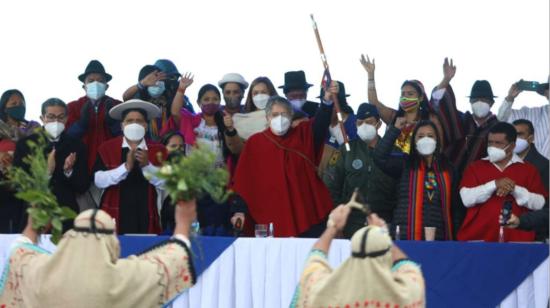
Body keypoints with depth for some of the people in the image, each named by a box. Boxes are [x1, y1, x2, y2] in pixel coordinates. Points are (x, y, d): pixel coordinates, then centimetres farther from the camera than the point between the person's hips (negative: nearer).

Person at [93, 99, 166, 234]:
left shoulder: (157, 150, 6)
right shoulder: (107, 148, 3)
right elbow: (99, 180, -9)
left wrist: (147, 165, -18)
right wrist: (126, 167, -20)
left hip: (146, 217, 1)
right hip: (115, 216, -1)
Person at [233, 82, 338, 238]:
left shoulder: (303, 136, 7)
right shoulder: (254, 143, 4)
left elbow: (320, 123, -12)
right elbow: (243, 182, 5)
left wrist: (327, 99, -30)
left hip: (306, 216, 1)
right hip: (270, 219, -1)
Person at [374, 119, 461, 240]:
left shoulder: (447, 169, 12)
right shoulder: (405, 164, 6)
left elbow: (455, 206, 14)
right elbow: (380, 157, -11)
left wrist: (455, 237, 8)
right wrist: (395, 129, -10)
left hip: (438, 237, 2)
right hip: (407, 236, -2)